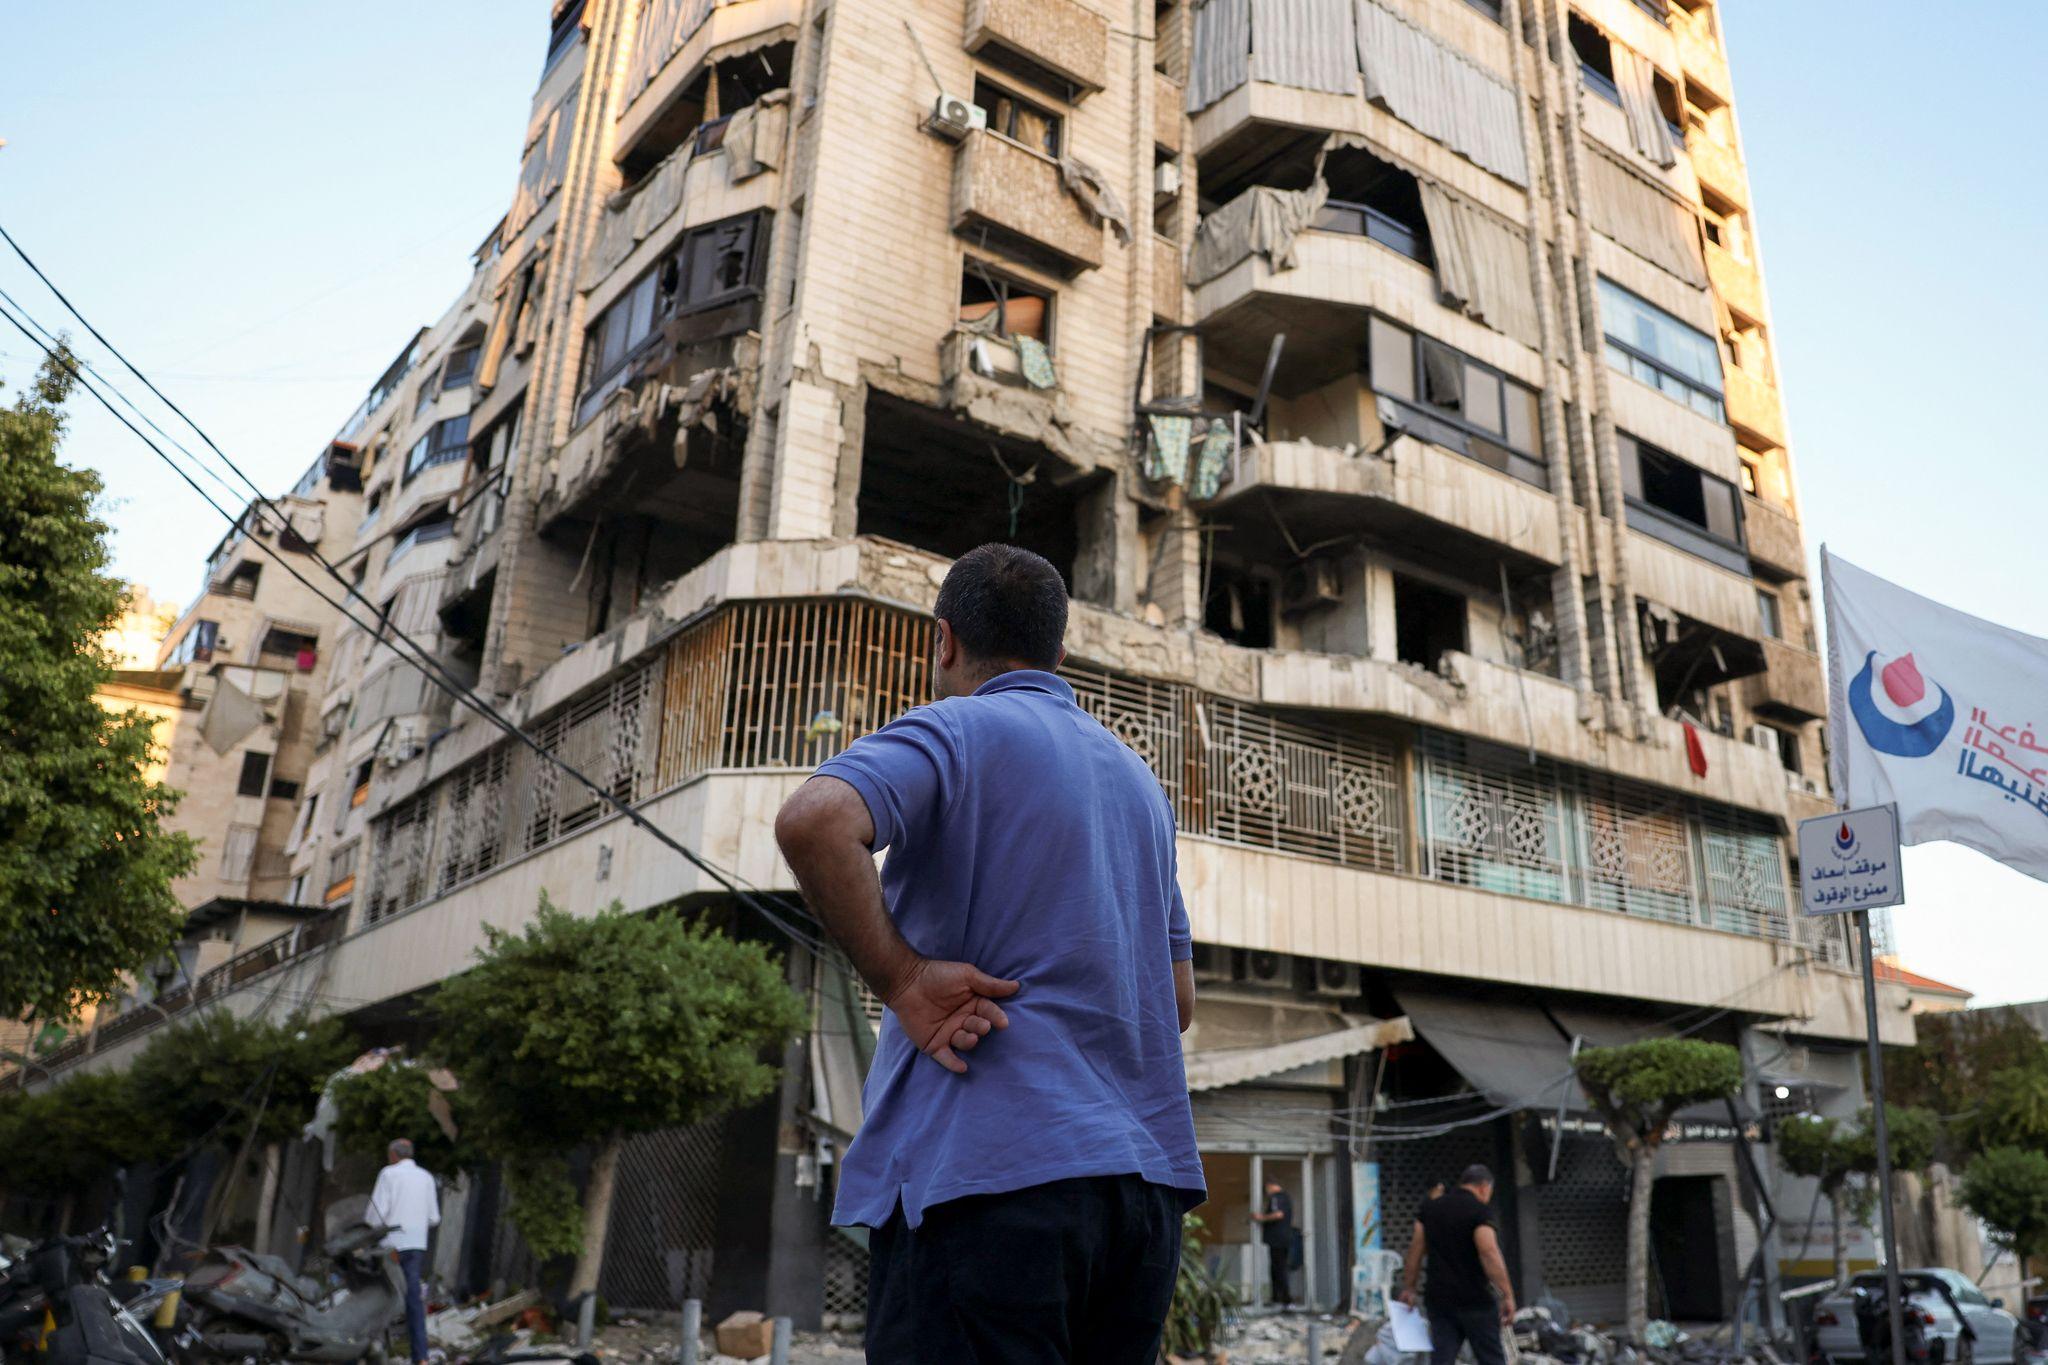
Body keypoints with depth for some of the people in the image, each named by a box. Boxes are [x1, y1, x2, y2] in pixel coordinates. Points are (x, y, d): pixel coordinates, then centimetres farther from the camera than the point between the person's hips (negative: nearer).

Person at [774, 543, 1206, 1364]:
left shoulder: (954, 731, -2)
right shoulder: (1136, 778, 21)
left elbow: (814, 821, -24)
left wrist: (902, 979, -15)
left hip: (990, 1168, -7)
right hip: (1148, 1176, 8)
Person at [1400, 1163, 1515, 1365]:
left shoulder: (1430, 1208, 10)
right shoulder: (1480, 1210, -9)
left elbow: (1415, 1250, 10)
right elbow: (1489, 1254, -19)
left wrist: (1408, 1288, 16)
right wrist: (1507, 1295, -18)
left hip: (1438, 1298, 5)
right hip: (1475, 1299, -5)